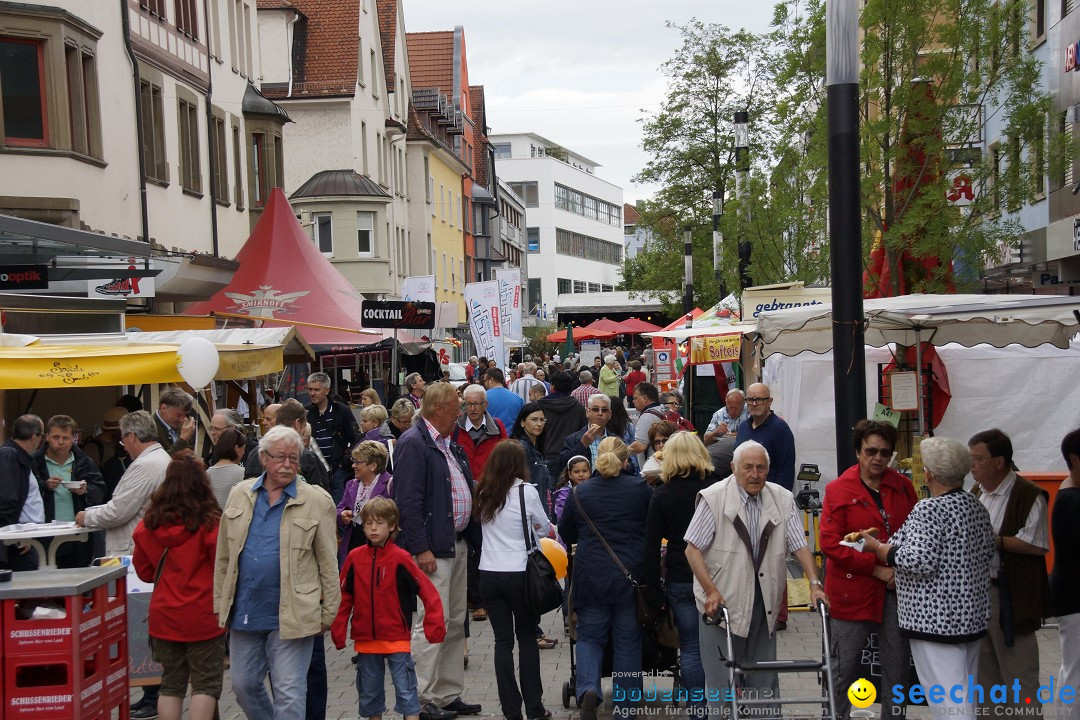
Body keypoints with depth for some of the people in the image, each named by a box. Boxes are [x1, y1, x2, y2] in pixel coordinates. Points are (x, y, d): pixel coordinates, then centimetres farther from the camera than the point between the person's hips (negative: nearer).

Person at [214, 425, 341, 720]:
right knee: (244, 685, 16)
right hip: (244, 612, 4)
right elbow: (223, 556, 10)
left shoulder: (317, 501, -6)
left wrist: (327, 614, -4)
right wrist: (220, 604, 9)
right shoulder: (240, 494, 6)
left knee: (289, 694, 0)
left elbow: (328, 563, -4)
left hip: (291, 616, -4)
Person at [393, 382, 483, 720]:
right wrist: (421, 549, -23)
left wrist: (472, 537, 12)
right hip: (432, 548, -10)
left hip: (458, 543, 10)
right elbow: (408, 500, -19)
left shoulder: (449, 444, 16)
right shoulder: (413, 443, -13)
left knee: (456, 623, 14)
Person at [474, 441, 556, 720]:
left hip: (488, 574, 3)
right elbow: (545, 530, 3)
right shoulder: (526, 491, -8)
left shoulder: (483, 493, 3)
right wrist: (549, 530, 25)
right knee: (527, 639, 9)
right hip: (520, 574, -3)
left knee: (503, 641, 7)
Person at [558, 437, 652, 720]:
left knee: (589, 636, 14)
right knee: (628, 640, 12)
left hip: (591, 575, 0)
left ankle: (588, 688, -10)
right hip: (631, 574, 0)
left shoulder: (580, 492, -2)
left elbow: (566, 534, 11)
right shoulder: (640, 488, -5)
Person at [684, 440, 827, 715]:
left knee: (765, 681, 12)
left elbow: (799, 546, 2)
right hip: (721, 602, -4)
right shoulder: (713, 498, -9)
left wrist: (815, 584, -10)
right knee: (723, 680, 1)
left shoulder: (783, 499, 2)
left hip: (764, 604, 4)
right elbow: (693, 549, -10)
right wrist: (711, 590, -18)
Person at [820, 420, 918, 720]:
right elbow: (830, 543, -11)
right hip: (852, 590, -3)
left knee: (898, 667, 10)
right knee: (846, 668, 5)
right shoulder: (838, 490, -5)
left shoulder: (903, 487, 5)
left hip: (896, 589, 3)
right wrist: (876, 569, -15)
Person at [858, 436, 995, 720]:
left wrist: (877, 547, -13)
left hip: (936, 618, -9)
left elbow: (920, 562, -25)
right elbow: (988, 550, 19)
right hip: (973, 613, 9)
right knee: (965, 692, 17)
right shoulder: (976, 507, 9)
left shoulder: (928, 510, -17)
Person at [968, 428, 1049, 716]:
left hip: (1010, 596, -8)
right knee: (983, 671, 18)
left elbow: (1038, 545, -18)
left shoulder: (1028, 496, -13)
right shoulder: (976, 493, 12)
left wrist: (994, 540, -19)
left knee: (1018, 674, 0)